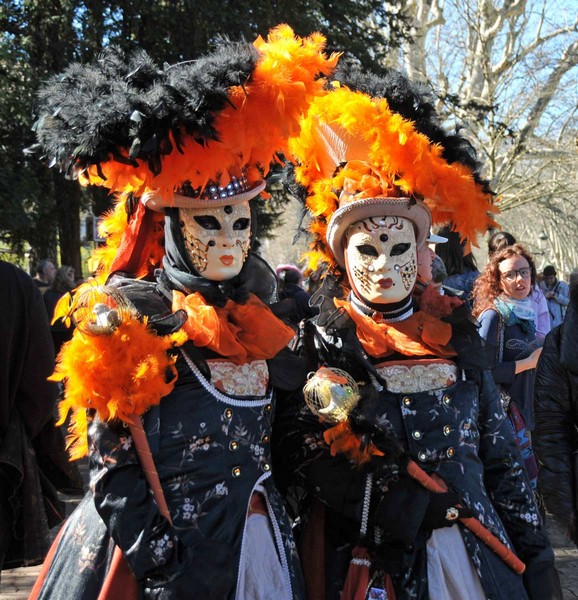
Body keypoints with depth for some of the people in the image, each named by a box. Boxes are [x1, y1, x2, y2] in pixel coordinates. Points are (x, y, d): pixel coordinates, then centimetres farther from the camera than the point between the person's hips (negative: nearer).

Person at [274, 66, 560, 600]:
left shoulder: (456, 336, 6)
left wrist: (536, 556, 6)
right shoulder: (318, 343, -5)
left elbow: (501, 456, 10)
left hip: (478, 556, 4)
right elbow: (294, 462, -11)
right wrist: (392, 503, -21)